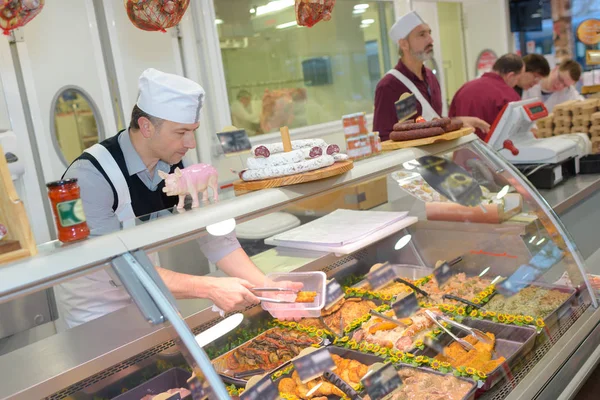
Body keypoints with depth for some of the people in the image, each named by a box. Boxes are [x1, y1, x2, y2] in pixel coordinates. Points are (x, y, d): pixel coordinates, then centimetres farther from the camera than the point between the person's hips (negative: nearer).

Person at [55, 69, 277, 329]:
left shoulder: (176, 167, -8)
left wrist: (265, 286, -21)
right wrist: (209, 288, -34)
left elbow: (212, 232, -10)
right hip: (97, 313, -4)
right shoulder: (91, 177, -26)